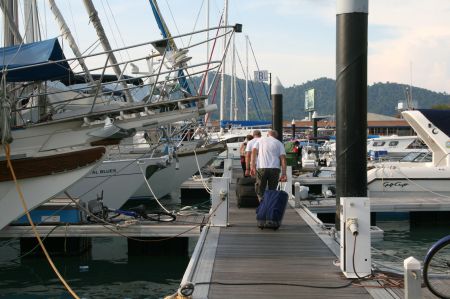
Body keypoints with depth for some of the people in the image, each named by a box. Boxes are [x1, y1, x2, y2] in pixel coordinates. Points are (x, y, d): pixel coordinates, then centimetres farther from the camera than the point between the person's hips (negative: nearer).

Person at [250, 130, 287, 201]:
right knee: (272, 190, 11)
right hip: (275, 168, 1)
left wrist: (253, 167, -2)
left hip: (261, 168, -1)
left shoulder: (260, 140, 18)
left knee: (260, 190, 6)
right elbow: (283, 158, 5)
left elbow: (254, 152, 3)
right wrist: (284, 174, 1)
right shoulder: (279, 143, 17)